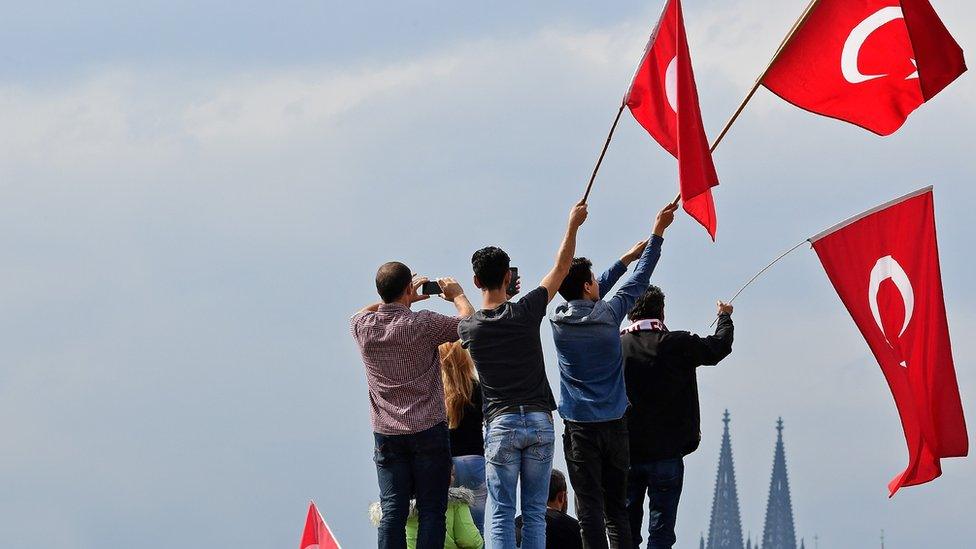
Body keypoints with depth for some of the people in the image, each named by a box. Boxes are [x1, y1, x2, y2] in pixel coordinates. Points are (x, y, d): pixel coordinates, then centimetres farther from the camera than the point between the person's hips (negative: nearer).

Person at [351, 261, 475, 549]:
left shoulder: (364, 327, -1)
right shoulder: (423, 324, -14)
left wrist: (406, 299, 26)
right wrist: (457, 295, 17)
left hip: (386, 435, 4)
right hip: (428, 429, -4)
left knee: (392, 511, 2)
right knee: (431, 510, 0)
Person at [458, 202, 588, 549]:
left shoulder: (468, 329, -3)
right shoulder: (525, 312, -5)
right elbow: (561, 268, 7)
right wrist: (573, 224, 18)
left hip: (500, 425, 0)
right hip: (539, 421, 0)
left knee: (501, 516, 0)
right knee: (535, 513, 5)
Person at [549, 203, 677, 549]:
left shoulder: (559, 320, -1)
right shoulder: (609, 314, -5)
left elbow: (588, 298, 18)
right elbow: (640, 279, 9)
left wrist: (627, 258, 28)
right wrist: (657, 233, 19)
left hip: (579, 427, -1)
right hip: (614, 426, 1)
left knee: (589, 510, -4)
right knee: (617, 510, 6)